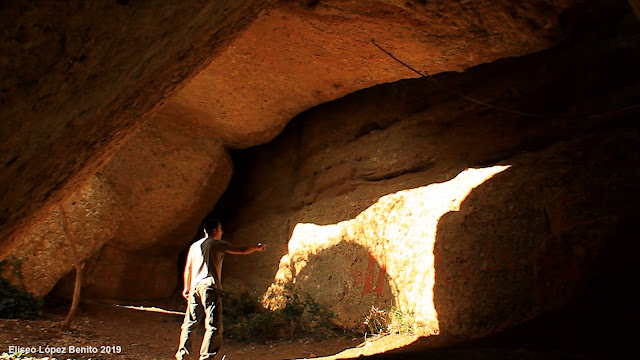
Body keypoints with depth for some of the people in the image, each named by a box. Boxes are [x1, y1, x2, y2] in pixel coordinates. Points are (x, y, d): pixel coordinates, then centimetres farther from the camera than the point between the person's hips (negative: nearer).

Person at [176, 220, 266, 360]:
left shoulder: (194, 245, 15)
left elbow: (187, 269, 17)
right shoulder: (218, 244, 0)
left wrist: (187, 287, 26)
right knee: (213, 325, -2)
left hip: (195, 287, 6)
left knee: (190, 322, 14)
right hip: (210, 287, -6)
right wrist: (257, 247, 21)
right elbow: (242, 251, 4)